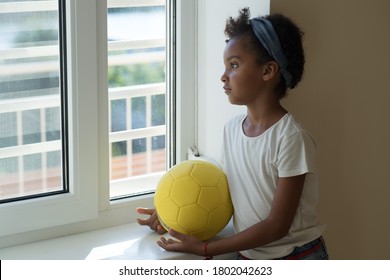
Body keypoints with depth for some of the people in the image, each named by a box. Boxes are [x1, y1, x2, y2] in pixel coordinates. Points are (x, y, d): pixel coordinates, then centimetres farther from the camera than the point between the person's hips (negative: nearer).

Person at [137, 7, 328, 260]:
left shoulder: (290, 137, -19)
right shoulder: (232, 129, 0)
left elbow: (277, 225, -19)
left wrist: (204, 248, -19)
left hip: (296, 257, -5)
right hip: (248, 257, 5)